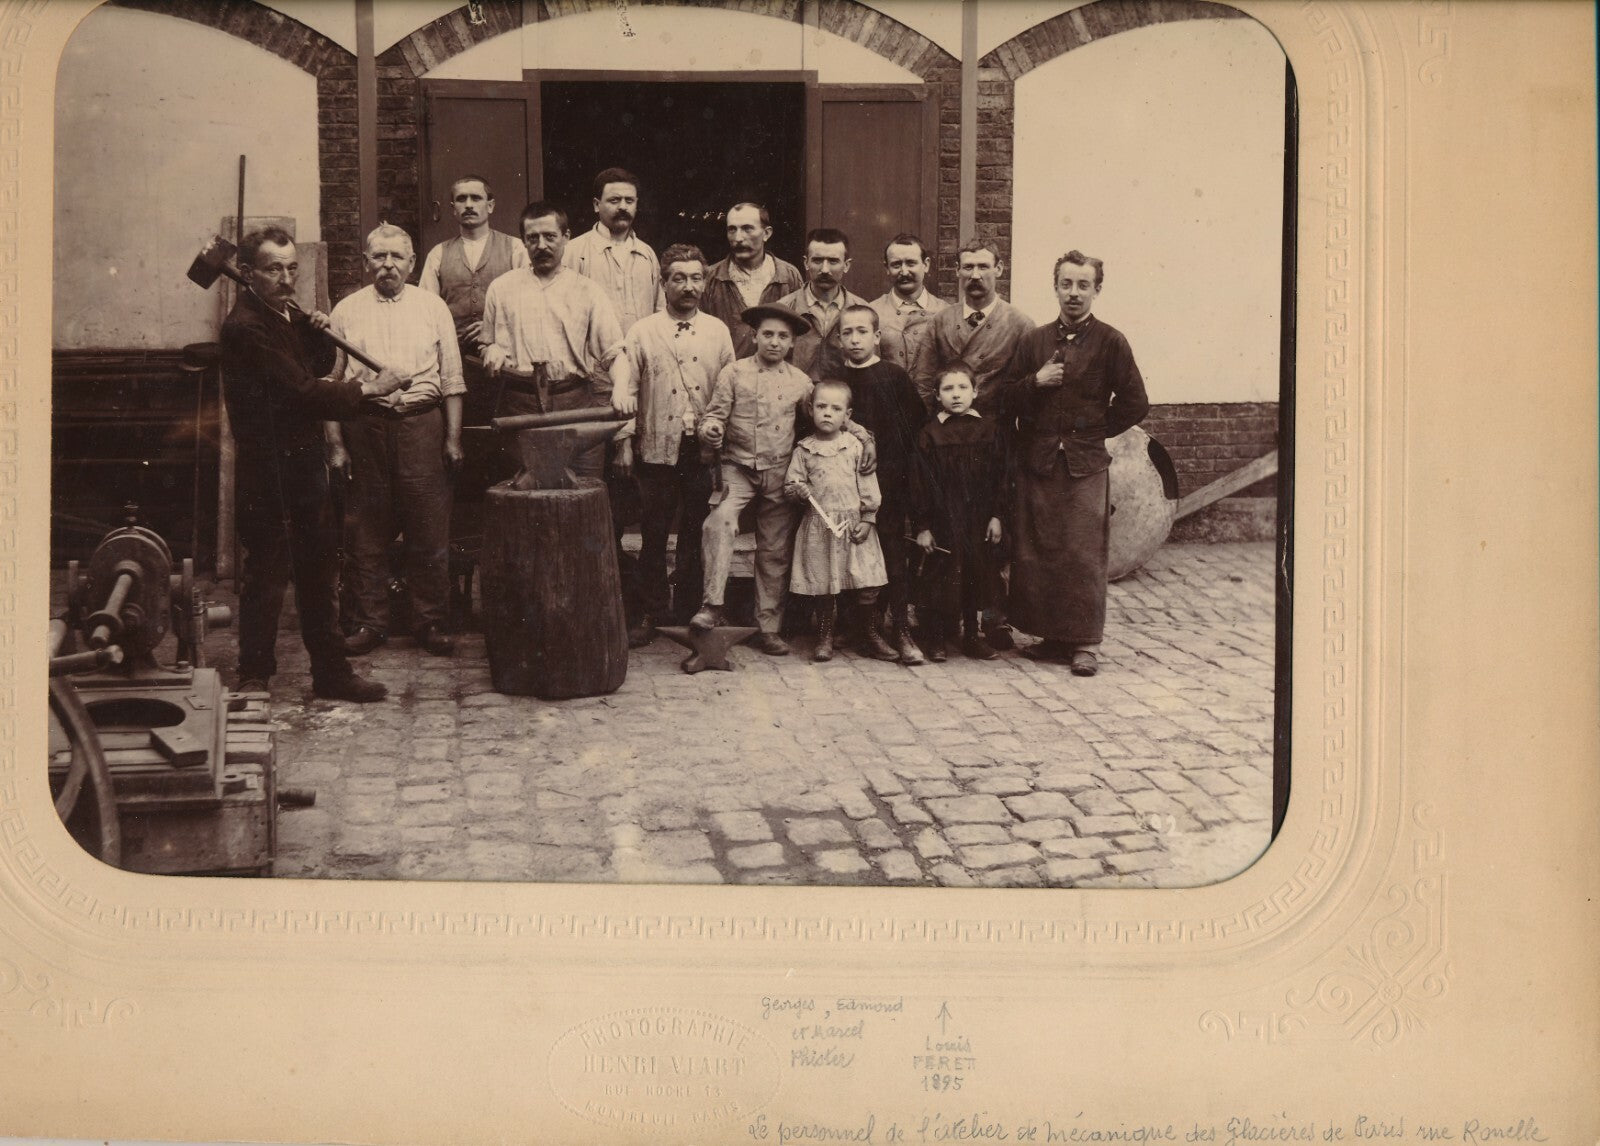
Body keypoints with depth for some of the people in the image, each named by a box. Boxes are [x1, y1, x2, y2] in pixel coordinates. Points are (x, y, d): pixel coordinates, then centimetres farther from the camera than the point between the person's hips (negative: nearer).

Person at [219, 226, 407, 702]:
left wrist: (320, 336, 2)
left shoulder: (288, 314, 11)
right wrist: (366, 389, -15)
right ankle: (254, 679, 11)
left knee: (320, 568, 14)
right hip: (268, 466, -9)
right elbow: (300, 390, -22)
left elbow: (313, 371, 21)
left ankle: (331, 671, 23)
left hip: (305, 458, 9)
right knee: (266, 573, -1)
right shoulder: (244, 326, -17)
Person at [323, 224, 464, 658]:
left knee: (429, 533, 1)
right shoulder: (346, 311, 9)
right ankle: (369, 623, 15)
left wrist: (453, 437, 2)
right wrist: (334, 443, 1)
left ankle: (430, 623, 11)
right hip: (364, 428, 0)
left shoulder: (433, 308, 9)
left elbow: (451, 378, 8)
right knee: (364, 535, 4)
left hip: (422, 425, 0)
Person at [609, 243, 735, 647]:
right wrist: (625, 440, -7)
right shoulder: (643, 332, 3)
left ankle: (688, 609, 19)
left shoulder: (717, 331, 8)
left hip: (703, 449, 1)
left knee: (695, 533, 7)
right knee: (653, 534, 4)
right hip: (657, 448, -1)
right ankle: (650, 612, 13)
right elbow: (624, 387, 1)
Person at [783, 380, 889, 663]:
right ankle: (825, 637, 19)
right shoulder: (804, 450, 3)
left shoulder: (855, 447, 2)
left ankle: (873, 633, 17)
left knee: (866, 583, 0)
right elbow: (790, 484, 6)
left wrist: (867, 519, -1)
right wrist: (800, 490, -16)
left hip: (854, 524, 0)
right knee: (824, 586, 5)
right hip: (819, 526, 0)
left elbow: (868, 485, 3)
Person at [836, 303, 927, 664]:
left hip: (888, 480, -2)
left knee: (894, 553, -2)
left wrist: (908, 465, -4)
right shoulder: (834, 381, 8)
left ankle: (901, 631, 0)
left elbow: (917, 422, 1)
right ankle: (868, 627, 12)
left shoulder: (894, 376, 2)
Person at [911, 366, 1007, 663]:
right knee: (941, 576, 1)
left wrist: (996, 516, -1)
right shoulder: (929, 433, -4)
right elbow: (920, 482, -4)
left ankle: (972, 635, 23)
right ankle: (935, 639, 14)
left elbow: (1000, 477, 5)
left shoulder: (989, 430, 3)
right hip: (942, 521, -2)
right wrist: (922, 526, -8)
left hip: (979, 520, 3)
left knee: (977, 574, 9)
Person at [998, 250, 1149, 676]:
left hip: (1086, 464, -3)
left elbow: (1135, 405, 3)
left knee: (1084, 555, -5)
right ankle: (1051, 636, 14)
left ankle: (1084, 643, 2)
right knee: (1035, 553, 4)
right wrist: (1035, 382, -5)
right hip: (1036, 462, 4)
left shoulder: (1111, 342, 1)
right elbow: (1008, 401, 12)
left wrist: (1094, 429, 4)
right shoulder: (1035, 341, 11)